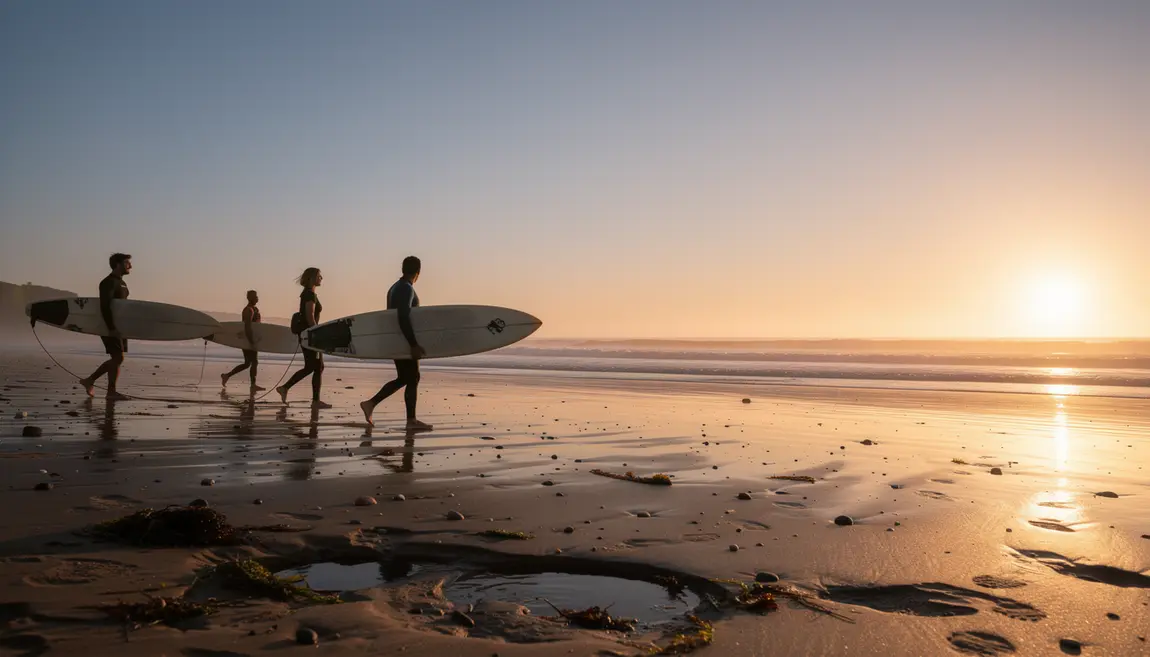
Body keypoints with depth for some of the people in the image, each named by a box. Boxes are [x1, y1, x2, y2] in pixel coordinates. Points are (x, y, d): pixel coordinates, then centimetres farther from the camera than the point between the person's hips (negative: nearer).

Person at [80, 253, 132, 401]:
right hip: (110, 327, -9)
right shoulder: (109, 282, -13)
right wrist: (111, 328, -28)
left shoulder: (121, 282, 17)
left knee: (117, 359, 10)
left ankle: (89, 380, 21)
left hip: (118, 327, 9)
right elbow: (105, 306, -22)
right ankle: (111, 392, -2)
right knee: (118, 357, -9)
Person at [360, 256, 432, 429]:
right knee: (412, 378, -2)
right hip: (404, 341, -10)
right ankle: (411, 420, 3)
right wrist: (414, 344, -27)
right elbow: (403, 318, -26)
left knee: (403, 378, 13)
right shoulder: (407, 289, -16)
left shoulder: (395, 287, 15)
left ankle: (370, 404, 12)